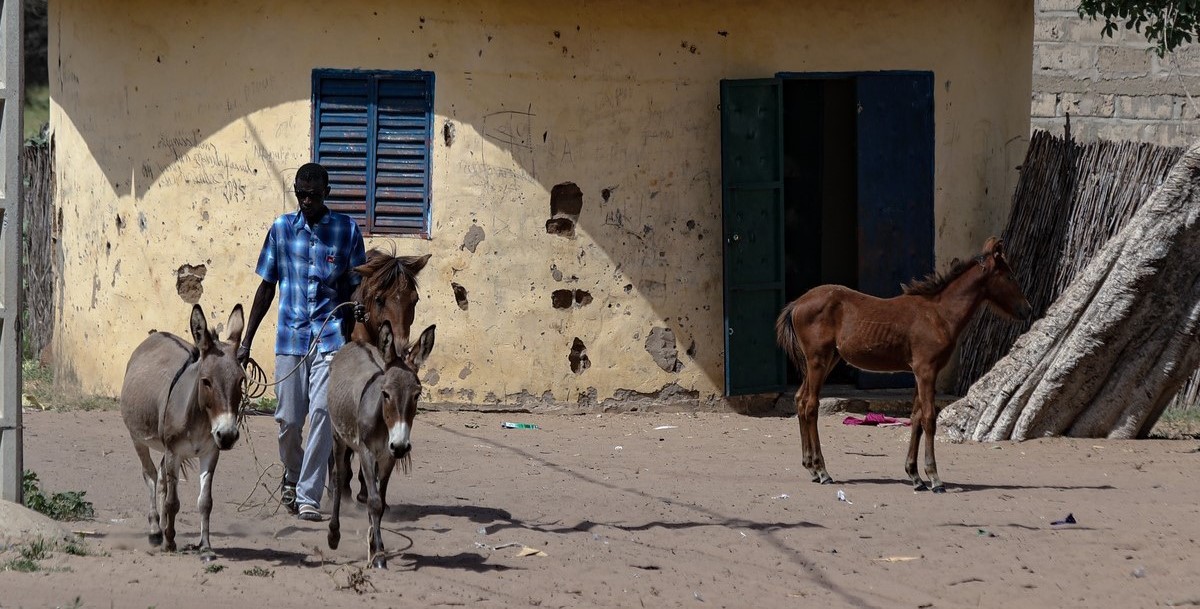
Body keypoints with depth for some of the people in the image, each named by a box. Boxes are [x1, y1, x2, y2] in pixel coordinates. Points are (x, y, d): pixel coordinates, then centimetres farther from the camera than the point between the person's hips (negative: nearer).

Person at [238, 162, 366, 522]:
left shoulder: (347, 230, 2)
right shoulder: (282, 228, 6)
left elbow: (355, 290, 6)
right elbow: (267, 288, 11)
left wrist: (353, 342, 0)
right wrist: (246, 342, 10)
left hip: (330, 338, -2)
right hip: (290, 338, 2)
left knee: (322, 412, -15)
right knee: (288, 419, 2)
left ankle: (308, 496, -11)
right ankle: (292, 476, 32)